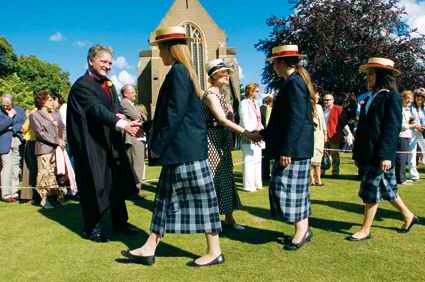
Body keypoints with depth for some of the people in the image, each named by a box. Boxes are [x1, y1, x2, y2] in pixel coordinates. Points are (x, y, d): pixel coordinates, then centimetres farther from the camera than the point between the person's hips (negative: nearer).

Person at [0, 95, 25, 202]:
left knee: (16, 168, 5)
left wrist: (12, 129, -10)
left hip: (18, 142, 3)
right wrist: (10, 117, -12)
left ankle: (14, 193, 12)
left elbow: (23, 125, 3)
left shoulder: (20, 110, 11)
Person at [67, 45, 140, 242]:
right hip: (91, 144, -8)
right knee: (95, 184, -1)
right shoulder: (82, 85, -12)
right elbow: (97, 109, -26)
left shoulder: (109, 85, 15)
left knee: (118, 182, 13)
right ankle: (92, 227, 14)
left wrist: (119, 115, -16)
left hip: (111, 142, 8)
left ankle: (120, 221, 26)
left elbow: (117, 107, 8)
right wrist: (121, 124, -39)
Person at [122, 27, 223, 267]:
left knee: (199, 198, 0)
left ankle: (215, 252, 15)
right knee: (167, 196, 13)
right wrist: (150, 128, 23)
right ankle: (149, 249, 23)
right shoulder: (185, 71, 16)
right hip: (182, 149, 10)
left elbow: (174, 114, -19)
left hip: (184, 149, -10)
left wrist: (158, 146, -11)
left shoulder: (177, 72, -14)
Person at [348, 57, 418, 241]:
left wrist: (385, 155, -21)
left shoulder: (392, 97, -9)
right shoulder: (370, 98, 14)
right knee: (386, 189, 18)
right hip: (368, 154, 8)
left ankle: (365, 230, 10)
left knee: (371, 191, -2)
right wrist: (357, 153, 14)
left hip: (380, 155, -8)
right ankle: (408, 216, 36)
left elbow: (393, 128, -15)